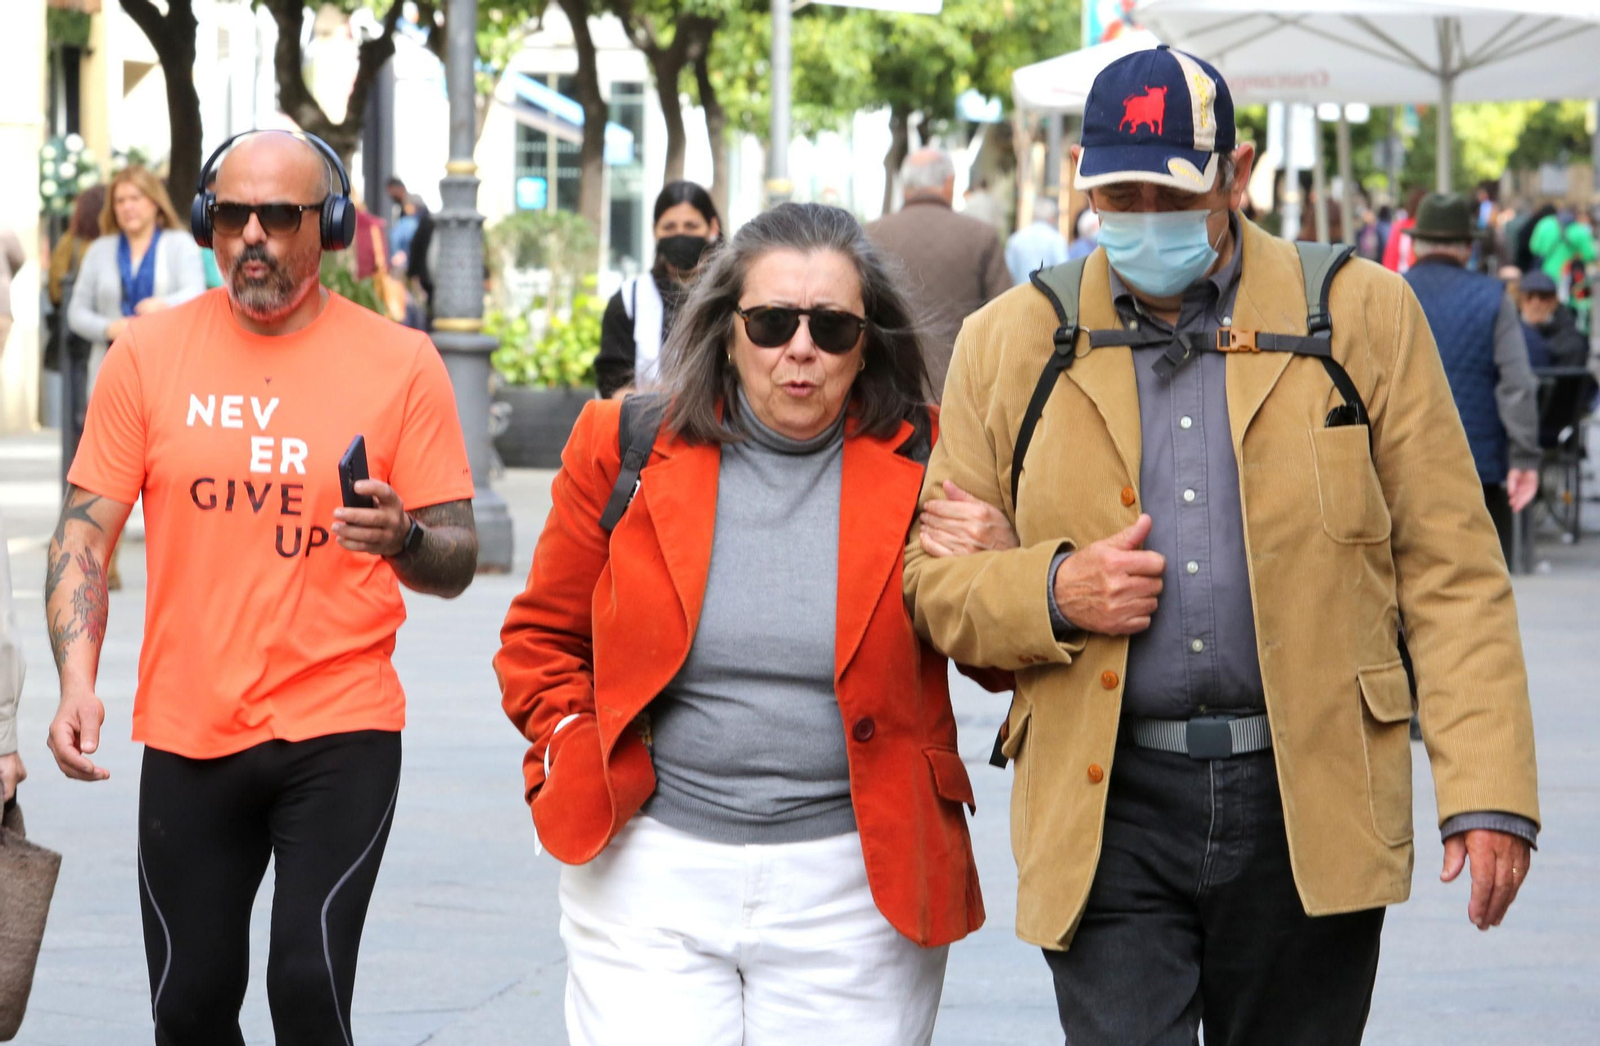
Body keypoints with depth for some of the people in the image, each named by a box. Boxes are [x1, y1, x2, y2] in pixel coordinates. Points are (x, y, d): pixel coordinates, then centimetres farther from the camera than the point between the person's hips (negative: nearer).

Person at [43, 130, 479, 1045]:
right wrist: (77, 682, -9)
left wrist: (402, 538, -23)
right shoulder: (150, 352, 3)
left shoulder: (400, 362, -1)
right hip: (188, 730, 2)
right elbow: (86, 530, 5)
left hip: (340, 729, -2)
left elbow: (458, 562, 0)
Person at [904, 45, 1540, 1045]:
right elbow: (931, 577, 12)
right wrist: (1051, 594, -10)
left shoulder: (1363, 317, 5)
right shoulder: (1012, 343, 8)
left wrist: (1488, 794, -6)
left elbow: (1451, 572, 3)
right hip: (1108, 816, 0)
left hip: (1309, 812, 0)